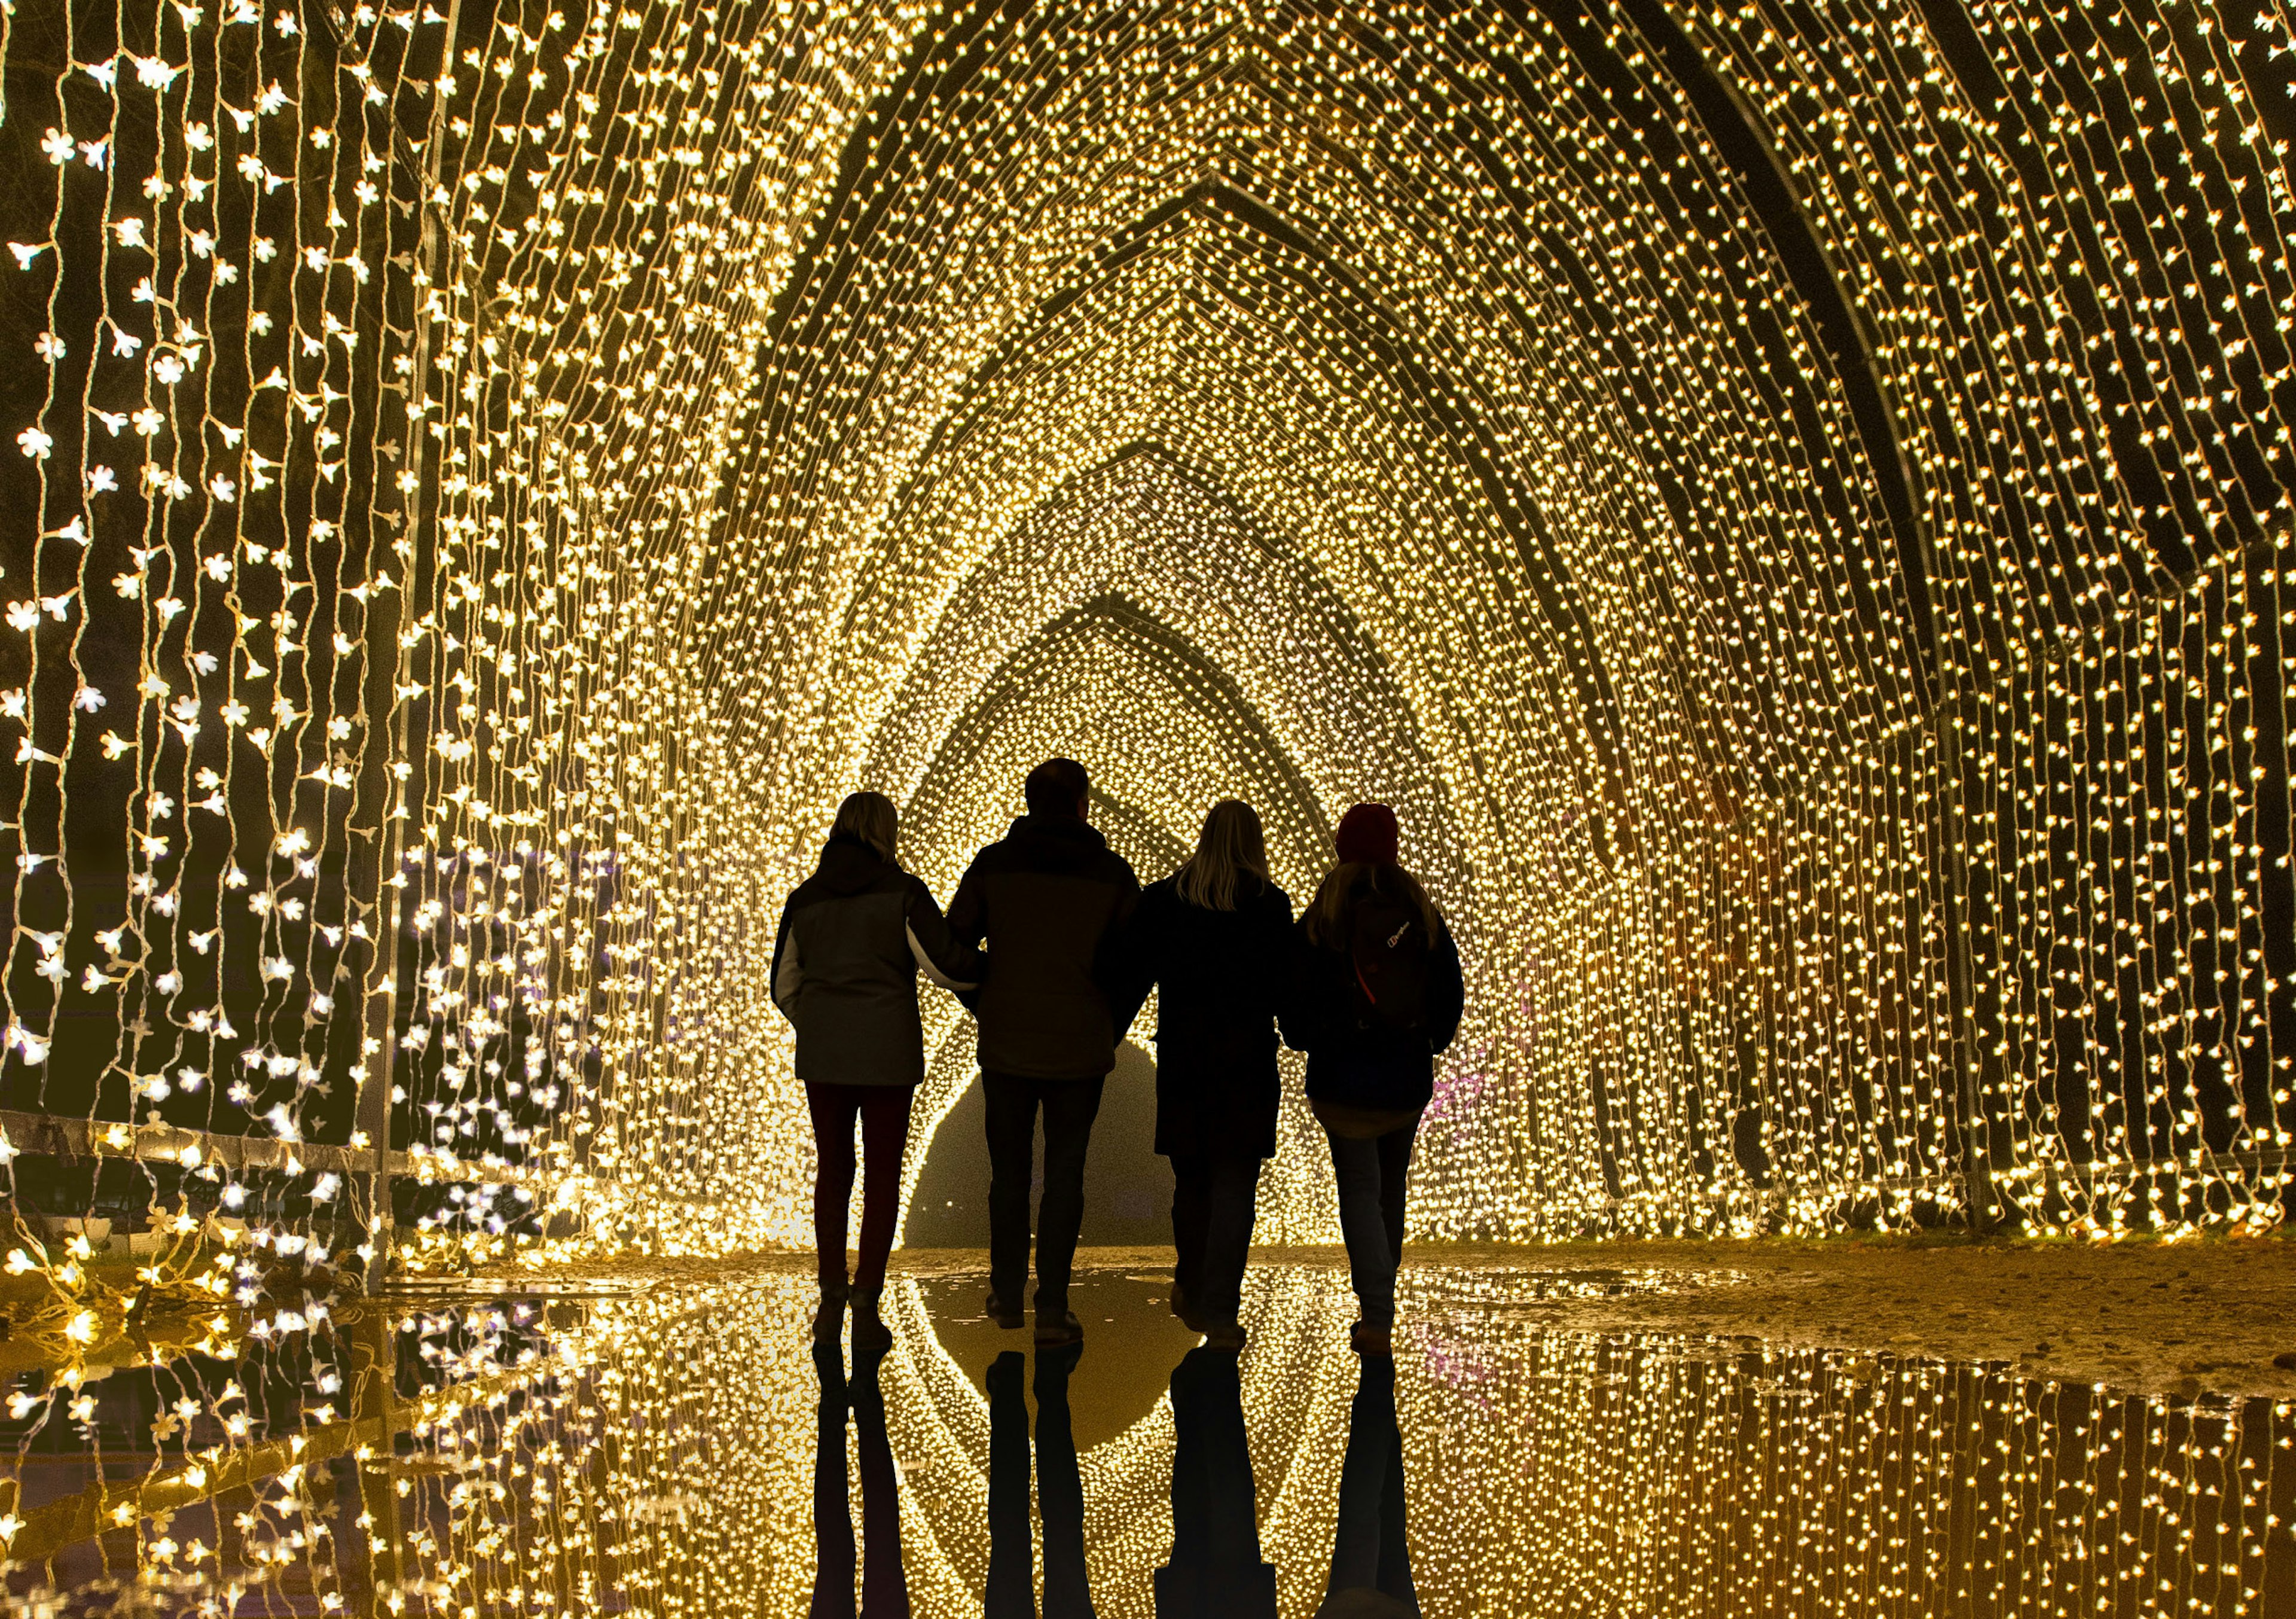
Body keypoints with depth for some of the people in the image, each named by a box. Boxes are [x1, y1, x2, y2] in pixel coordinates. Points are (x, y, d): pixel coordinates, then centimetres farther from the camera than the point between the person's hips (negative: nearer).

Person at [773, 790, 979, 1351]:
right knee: (882, 1175, 7)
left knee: (833, 1170, 16)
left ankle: (831, 1299, 13)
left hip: (823, 1053, 3)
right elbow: (942, 964, -13)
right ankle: (866, 1308, 2)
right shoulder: (902, 892, -6)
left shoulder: (804, 899, 7)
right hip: (889, 1053, -3)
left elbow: (785, 987, 12)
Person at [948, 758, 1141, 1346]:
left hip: (1006, 1045, 1)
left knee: (1009, 1172, 15)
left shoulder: (993, 864, -1)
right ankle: (1052, 1309, 4)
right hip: (1080, 1049, -1)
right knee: (1065, 1177, 6)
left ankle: (1007, 1297, 24)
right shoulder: (1112, 873, -2)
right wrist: (1109, 1031, 10)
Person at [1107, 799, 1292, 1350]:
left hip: (1181, 1057, 2)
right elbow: (1288, 982, -6)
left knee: (1190, 1176, 18)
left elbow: (1129, 975, -1)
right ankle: (1219, 1310, -2)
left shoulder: (1162, 899, 0)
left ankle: (1191, 1289, 29)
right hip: (1247, 1059, -2)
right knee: (1234, 1182, 2)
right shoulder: (1271, 905, -6)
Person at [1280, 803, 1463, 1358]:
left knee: (1360, 1191, 1)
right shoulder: (1424, 916, -1)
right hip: (1409, 1081, 3)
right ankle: (1378, 1307, 27)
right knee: (1391, 1189, 18)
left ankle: (1377, 1318, -12)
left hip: (1343, 1078, -3)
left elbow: (1296, 998, -4)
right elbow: (1452, 993, 3)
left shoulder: (1321, 919, -7)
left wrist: (1304, 1041, 15)